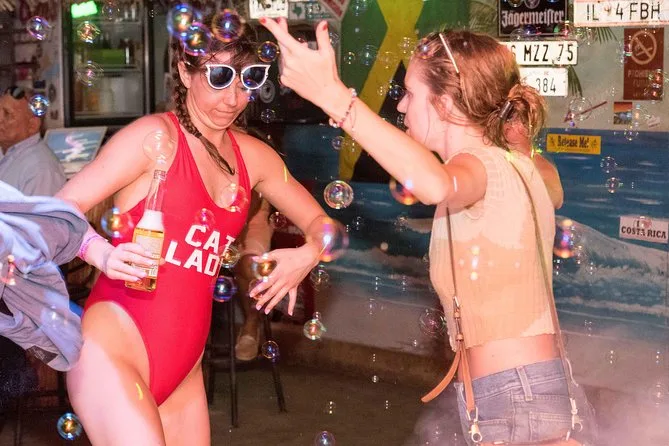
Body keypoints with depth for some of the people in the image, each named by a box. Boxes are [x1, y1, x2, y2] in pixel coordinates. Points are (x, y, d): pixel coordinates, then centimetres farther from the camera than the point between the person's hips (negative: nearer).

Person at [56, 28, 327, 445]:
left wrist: (308, 254, -4)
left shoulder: (253, 155, 10)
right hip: (115, 346, -7)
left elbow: (321, 222, 18)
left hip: (184, 365, 7)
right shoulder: (156, 135, -9)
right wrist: (103, 253, -30)